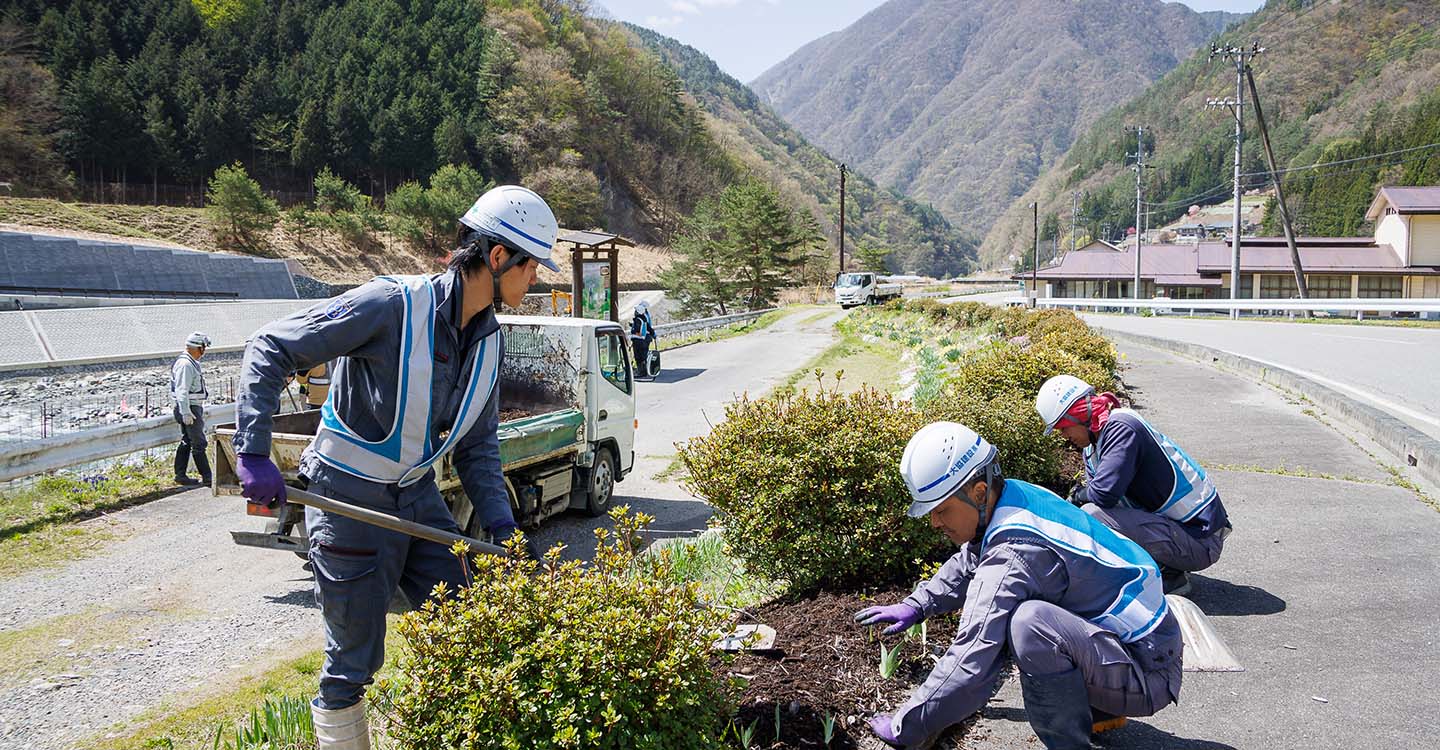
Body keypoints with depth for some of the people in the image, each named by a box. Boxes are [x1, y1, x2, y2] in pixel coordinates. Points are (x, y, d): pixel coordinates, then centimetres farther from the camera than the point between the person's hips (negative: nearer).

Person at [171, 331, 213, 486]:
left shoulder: (191, 362, 15)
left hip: (192, 408, 11)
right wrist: (186, 413, -26)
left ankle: (180, 475, 18)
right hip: (189, 409, -11)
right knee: (198, 444, -6)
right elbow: (182, 391, -23)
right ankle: (207, 477, -3)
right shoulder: (185, 364, -18)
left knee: (186, 442, 13)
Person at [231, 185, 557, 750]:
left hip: (418, 497, 7)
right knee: (354, 662, 2)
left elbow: (478, 444, 10)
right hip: (350, 498, -7)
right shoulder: (393, 305, -21)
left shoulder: (488, 341, 4)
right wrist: (254, 454, -25)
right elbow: (269, 349, -18)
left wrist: (501, 525, -1)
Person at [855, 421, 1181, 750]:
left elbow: (970, 663, -29)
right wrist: (916, 605, 12)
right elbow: (965, 565, 21)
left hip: (1148, 675, -10)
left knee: (1029, 622, -34)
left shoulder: (1015, 554, -29)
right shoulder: (1014, 496, -1)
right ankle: (1098, 709, 21)